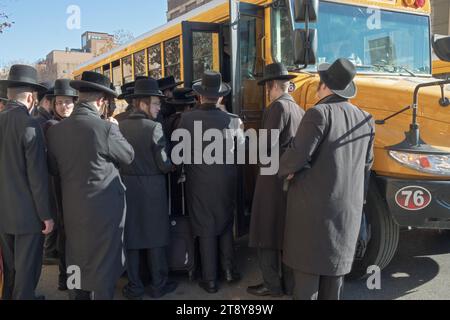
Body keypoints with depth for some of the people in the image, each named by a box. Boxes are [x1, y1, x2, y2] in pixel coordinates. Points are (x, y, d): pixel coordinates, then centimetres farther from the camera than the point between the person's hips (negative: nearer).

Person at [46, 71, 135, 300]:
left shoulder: (55, 130, -4)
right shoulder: (106, 128, -19)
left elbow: (54, 169, 7)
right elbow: (128, 157, -4)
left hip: (73, 209, 5)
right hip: (104, 208, -5)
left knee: (77, 263, 20)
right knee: (104, 266, 10)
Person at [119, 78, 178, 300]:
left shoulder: (120, 127, -2)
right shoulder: (154, 127, -14)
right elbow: (165, 164, -15)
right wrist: (172, 165, 6)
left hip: (127, 187, 4)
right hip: (152, 188, -3)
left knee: (131, 236, 12)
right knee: (155, 236, 10)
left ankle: (134, 287, 21)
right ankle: (159, 285, 20)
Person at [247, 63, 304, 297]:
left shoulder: (278, 106, -13)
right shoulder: (299, 110, 10)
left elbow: (268, 146, -18)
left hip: (274, 178, -8)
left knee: (266, 232, 2)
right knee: (287, 231, 14)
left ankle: (272, 285, 10)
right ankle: (290, 283, 23)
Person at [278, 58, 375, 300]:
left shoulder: (319, 114, -16)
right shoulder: (365, 119, 6)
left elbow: (298, 154, -22)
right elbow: (366, 165, 12)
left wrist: (285, 170, -1)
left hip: (314, 203, -6)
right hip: (347, 207, 6)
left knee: (308, 262, 4)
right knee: (336, 260, 17)